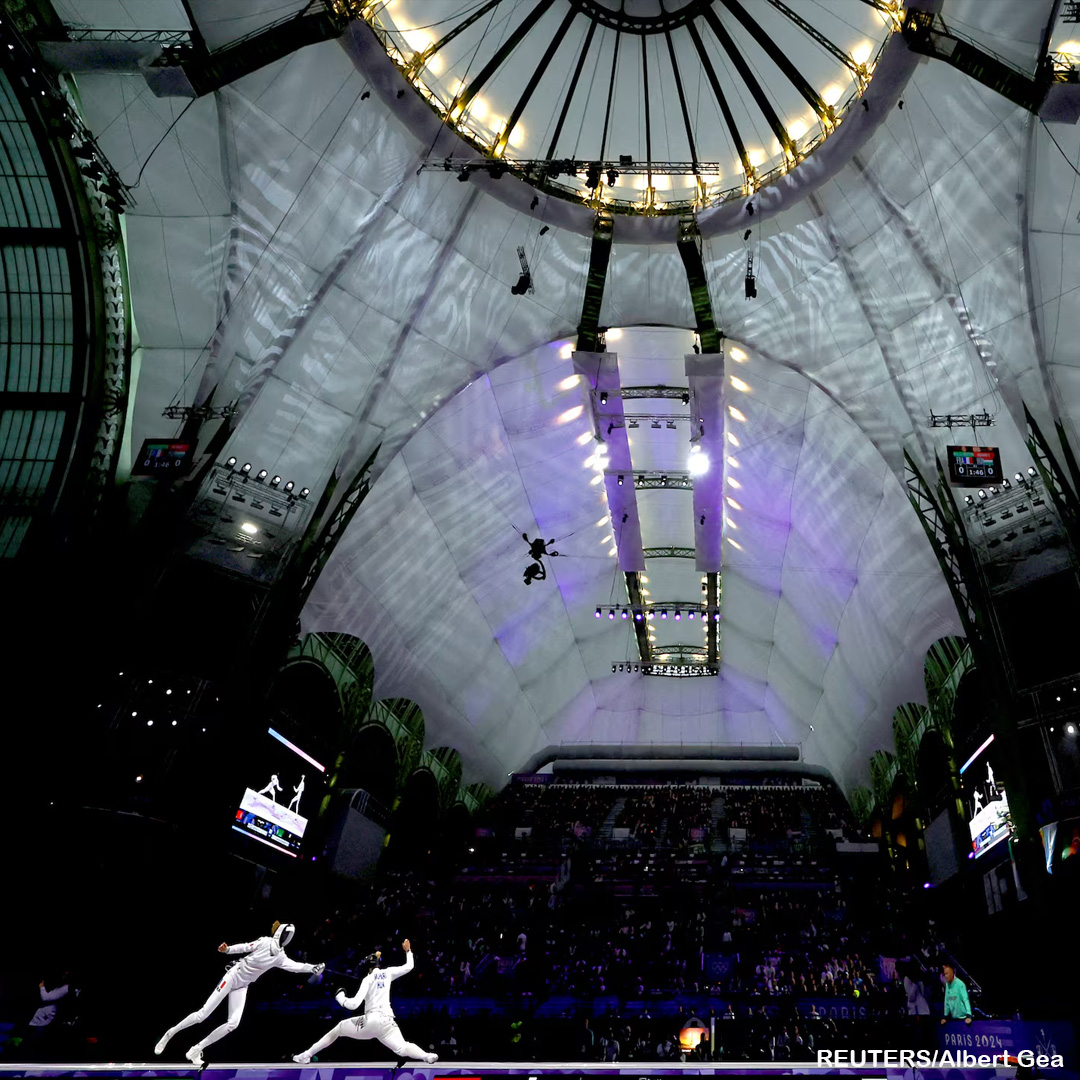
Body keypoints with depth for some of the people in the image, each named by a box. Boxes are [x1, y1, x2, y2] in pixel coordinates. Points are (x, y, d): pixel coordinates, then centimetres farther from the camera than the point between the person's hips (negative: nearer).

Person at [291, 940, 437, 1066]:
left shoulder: (368, 979, 3)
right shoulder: (388, 973, 13)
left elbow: (354, 1004, -8)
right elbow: (409, 966, 23)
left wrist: (339, 997, 9)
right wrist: (408, 950, 37)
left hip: (370, 1020, -2)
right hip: (387, 1021, 2)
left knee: (338, 1028, 20)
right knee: (402, 1049, -13)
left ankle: (306, 1055, 17)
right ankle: (428, 1057, -42)